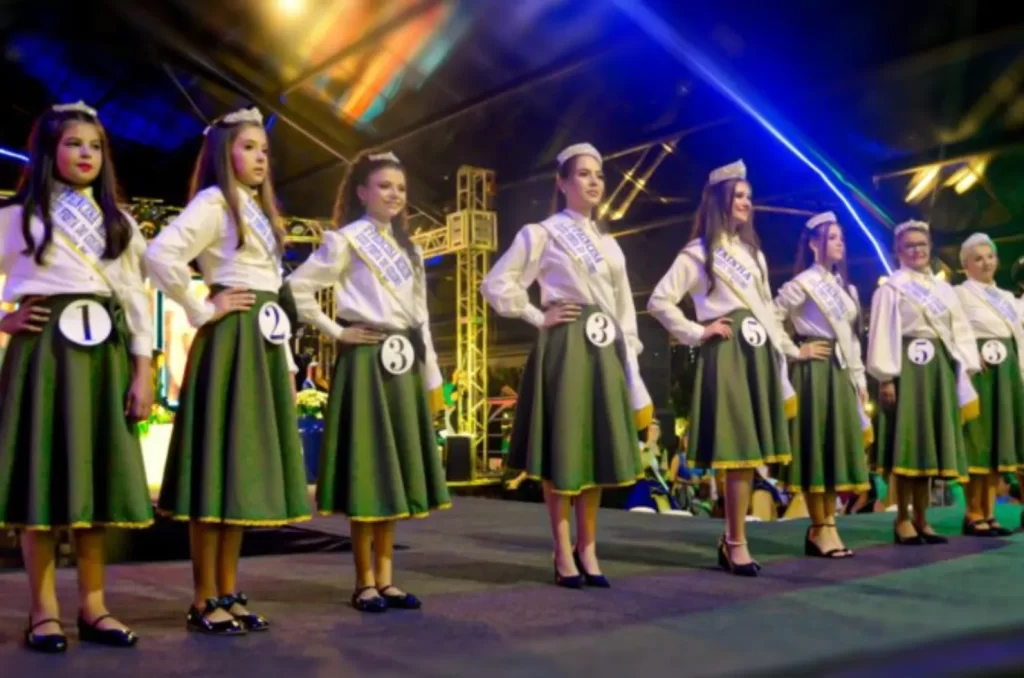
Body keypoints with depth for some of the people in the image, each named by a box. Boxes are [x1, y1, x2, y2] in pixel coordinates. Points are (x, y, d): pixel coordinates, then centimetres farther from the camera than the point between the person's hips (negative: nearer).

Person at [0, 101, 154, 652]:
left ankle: (93, 606, 10)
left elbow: (137, 299, 9)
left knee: (96, 475, 3)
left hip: (104, 352, 3)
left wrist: (143, 370, 3)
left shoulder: (118, 222, 14)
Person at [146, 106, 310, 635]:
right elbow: (161, 254, -22)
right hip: (230, 343, -9)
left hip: (264, 344, 9)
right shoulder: (214, 202, -6)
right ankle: (204, 601, 1)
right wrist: (203, 311, -13)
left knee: (246, 466, 8)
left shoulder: (260, 213, 21)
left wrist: (287, 363, 16)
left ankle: (228, 593, 15)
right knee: (218, 464, -6)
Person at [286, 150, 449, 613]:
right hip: (366, 360, -7)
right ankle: (365, 582, 5)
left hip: (404, 363, 7)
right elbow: (297, 288, -11)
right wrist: (335, 332, -9)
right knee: (367, 469, -4)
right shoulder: (346, 241, -3)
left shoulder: (408, 249, 18)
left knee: (395, 469, 8)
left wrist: (432, 377, 13)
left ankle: (385, 578, 15)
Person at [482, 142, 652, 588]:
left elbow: (625, 308, 16)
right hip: (564, 348, -6)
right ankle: (564, 554, 7)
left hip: (605, 350, 6)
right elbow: (496, 285, -5)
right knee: (562, 450, -2)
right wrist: (540, 318, -8)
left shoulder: (607, 242, 18)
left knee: (598, 449, 7)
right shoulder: (542, 233, 0)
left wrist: (631, 365, 10)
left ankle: (587, 548, 18)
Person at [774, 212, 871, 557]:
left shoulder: (845, 287, 18)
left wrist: (859, 378, 14)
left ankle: (828, 526, 13)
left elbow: (852, 338, 18)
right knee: (815, 447, -5)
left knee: (836, 447, 7)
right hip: (814, 371, -8)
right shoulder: (801, 284, -5)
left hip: (841, 372, 8)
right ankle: (819, 529, 0)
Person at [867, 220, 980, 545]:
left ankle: (921, 519, 13)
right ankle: (903, 520, 1)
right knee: (907, 443, -6)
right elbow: (882, 334, -8)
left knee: (928, 444, 7)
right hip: (907, 368, -6)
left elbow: (960, 331, 14)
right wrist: (885, 378, -16)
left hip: (939, 369, 6)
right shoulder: (890, 288, -1)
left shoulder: (944, 290, 17)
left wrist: (965, 369, 2)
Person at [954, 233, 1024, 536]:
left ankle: (989, 514, 10)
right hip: (977, 373, -7)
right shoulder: (959, 294, 0)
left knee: (998, 442, 6)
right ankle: (974, 516, -2)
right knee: (977, 442, -6)